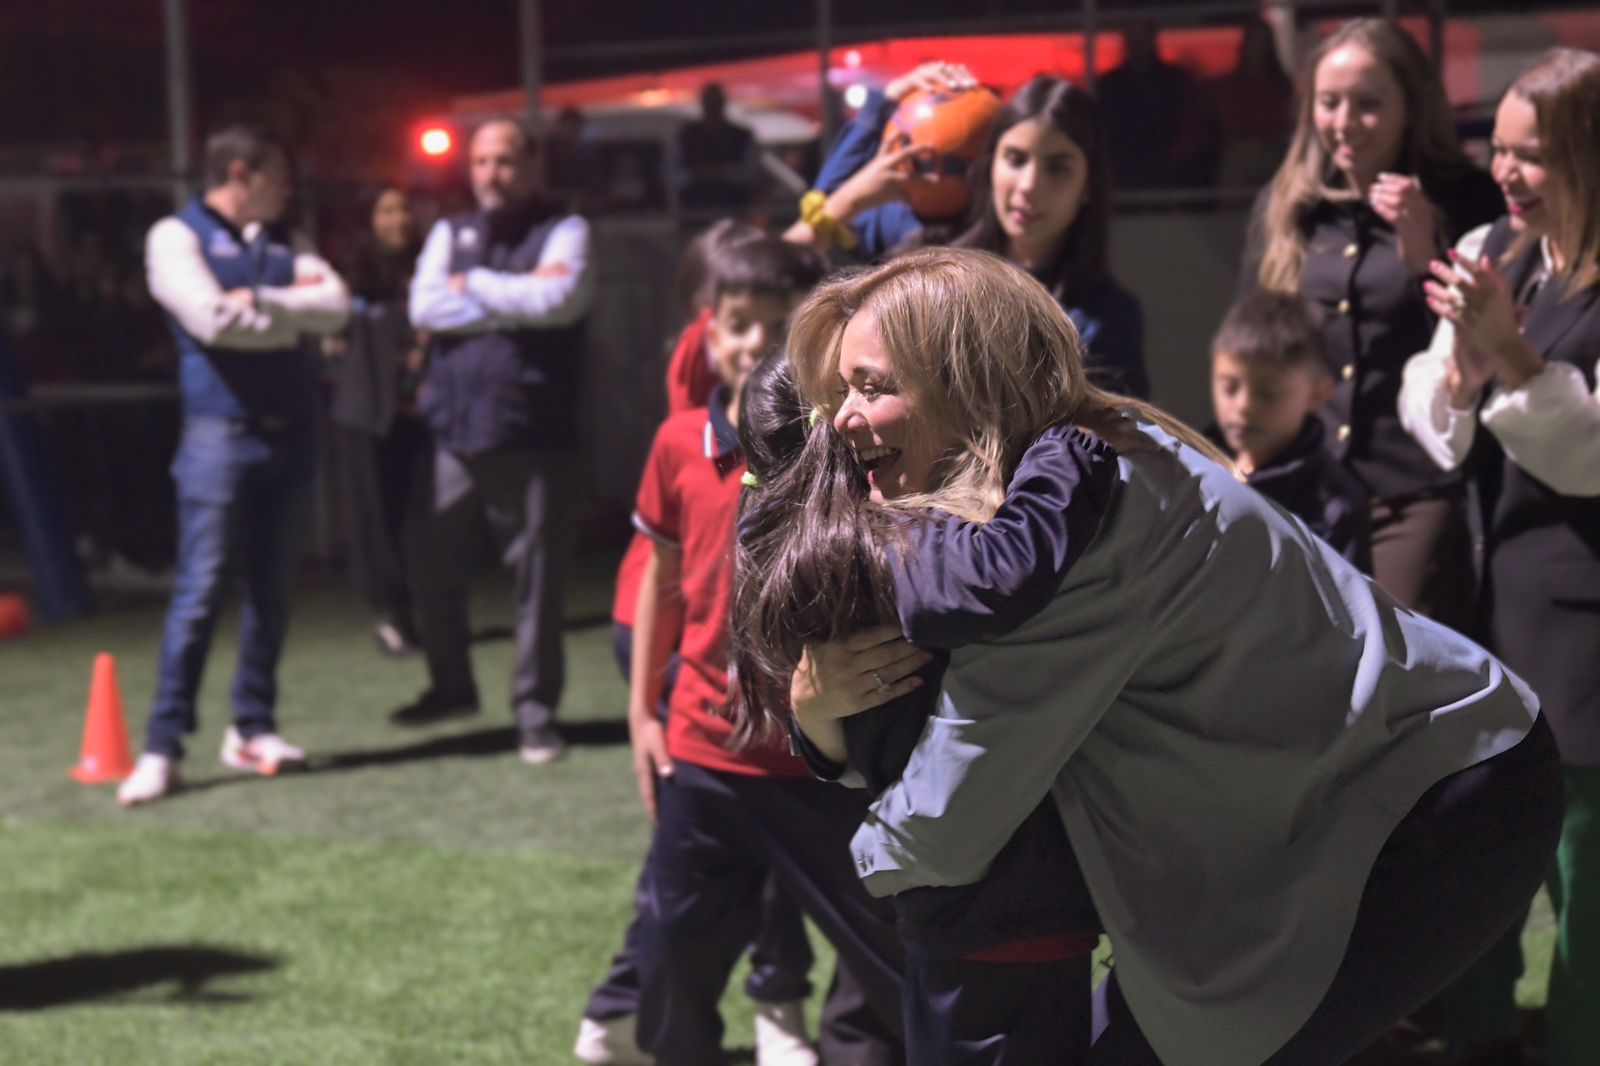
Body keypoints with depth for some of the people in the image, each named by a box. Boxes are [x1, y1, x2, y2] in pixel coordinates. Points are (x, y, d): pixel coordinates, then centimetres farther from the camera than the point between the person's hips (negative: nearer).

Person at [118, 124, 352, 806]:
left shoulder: (284, 244, 15)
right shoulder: (177, 237, -1)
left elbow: (336, 307, -1)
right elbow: (212, 319, -17)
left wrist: (261, 303, -12)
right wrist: (296, 310, -4)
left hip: (290, 433, 6)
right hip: (221, 432, -6)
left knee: (273, 589, 9)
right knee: (200, 590, -8)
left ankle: (252, 729, 18)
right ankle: (163, 745, -4)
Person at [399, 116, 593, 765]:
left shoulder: (563, 232, 4)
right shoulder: (450, 234, 14)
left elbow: (560, 298, -16)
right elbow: (425, 308, -2)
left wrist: (475, 286, -4)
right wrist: (517, 305, -7)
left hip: (536, 437, -4)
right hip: (456, 433, 4)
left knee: (536, 576, -1)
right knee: (433, 568, 8)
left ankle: (536, 712, 12)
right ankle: (451, 686, 29)